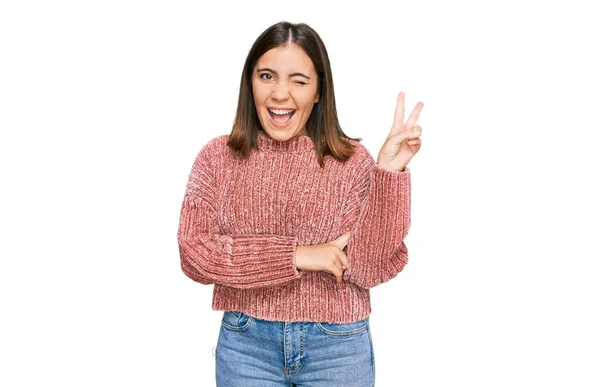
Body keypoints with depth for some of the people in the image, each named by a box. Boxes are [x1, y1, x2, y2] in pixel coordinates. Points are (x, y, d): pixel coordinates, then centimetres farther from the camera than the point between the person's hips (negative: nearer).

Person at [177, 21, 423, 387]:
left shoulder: (352, 160, -6)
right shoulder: (217, 157, -2)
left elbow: (371, 269, -11)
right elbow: (194, 253, -11)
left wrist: (388, 173, -20)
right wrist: (294, 255, -18)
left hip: (337, 346, 0)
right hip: (245, 343, 1)